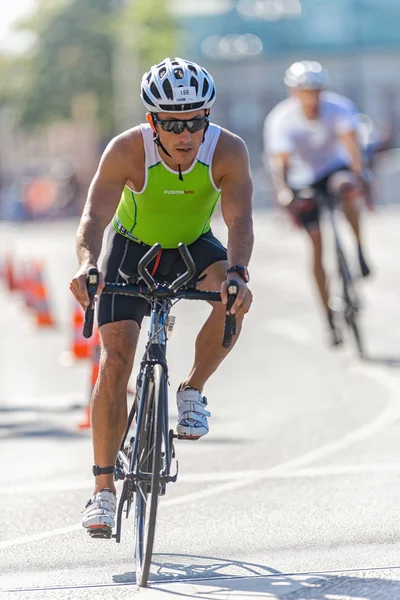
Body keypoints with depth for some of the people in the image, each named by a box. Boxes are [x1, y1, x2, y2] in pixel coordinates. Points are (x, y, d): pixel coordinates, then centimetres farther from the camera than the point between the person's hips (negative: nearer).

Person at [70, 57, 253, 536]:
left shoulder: (228, 151, -27)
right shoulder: (127, 151, -29)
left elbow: (239, 220, -36)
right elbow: (94, 217, -37)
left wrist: (236, 272, -56)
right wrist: (86, 263, -58)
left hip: (195, 247, 1)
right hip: (134, 249, -1)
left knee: (233, 294, -32)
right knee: (115, 360, -16)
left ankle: (192, 391, -8)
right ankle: (103, 489, -10)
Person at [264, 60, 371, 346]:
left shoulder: (339, 108, -22)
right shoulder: (281, 120, -24)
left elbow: (350, 143, -35)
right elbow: (280, 161, -33)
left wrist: (359, 175, -52)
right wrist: (283, 194, -51)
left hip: (334, 167, 0)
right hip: (303, 180, 0)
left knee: (347, 189, -37)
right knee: (316, 243, -6)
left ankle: (361, 251, -20)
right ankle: (330, 316, 3)